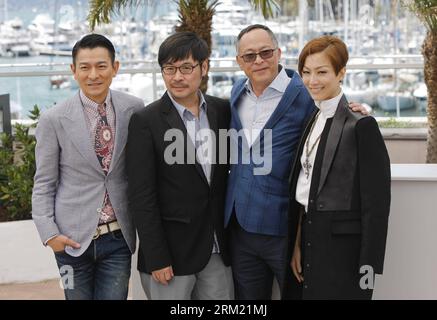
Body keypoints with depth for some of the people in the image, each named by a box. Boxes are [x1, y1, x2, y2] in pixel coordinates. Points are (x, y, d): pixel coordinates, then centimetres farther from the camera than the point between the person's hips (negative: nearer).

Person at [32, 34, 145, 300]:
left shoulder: (134, 109, -2)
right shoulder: (54, 120, -6)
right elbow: (44, 183, 0)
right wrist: (49, 232, -9)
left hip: (119, 236, 1)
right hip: (74, 237, -1)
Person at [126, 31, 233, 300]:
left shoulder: (223, 111, 5)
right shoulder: (146, 122, -7)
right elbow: (142, 197, -9)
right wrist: (157, 258, -12)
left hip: (218, 250, 4)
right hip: (171, 251, -4)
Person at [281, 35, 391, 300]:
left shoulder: (361, 125, -12)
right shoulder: (312, 122, 11)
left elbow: (376, 204, -14)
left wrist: (368, 269, -15)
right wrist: (297, 244, 7)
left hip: (343, 251, -7)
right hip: (310, 242, 7)